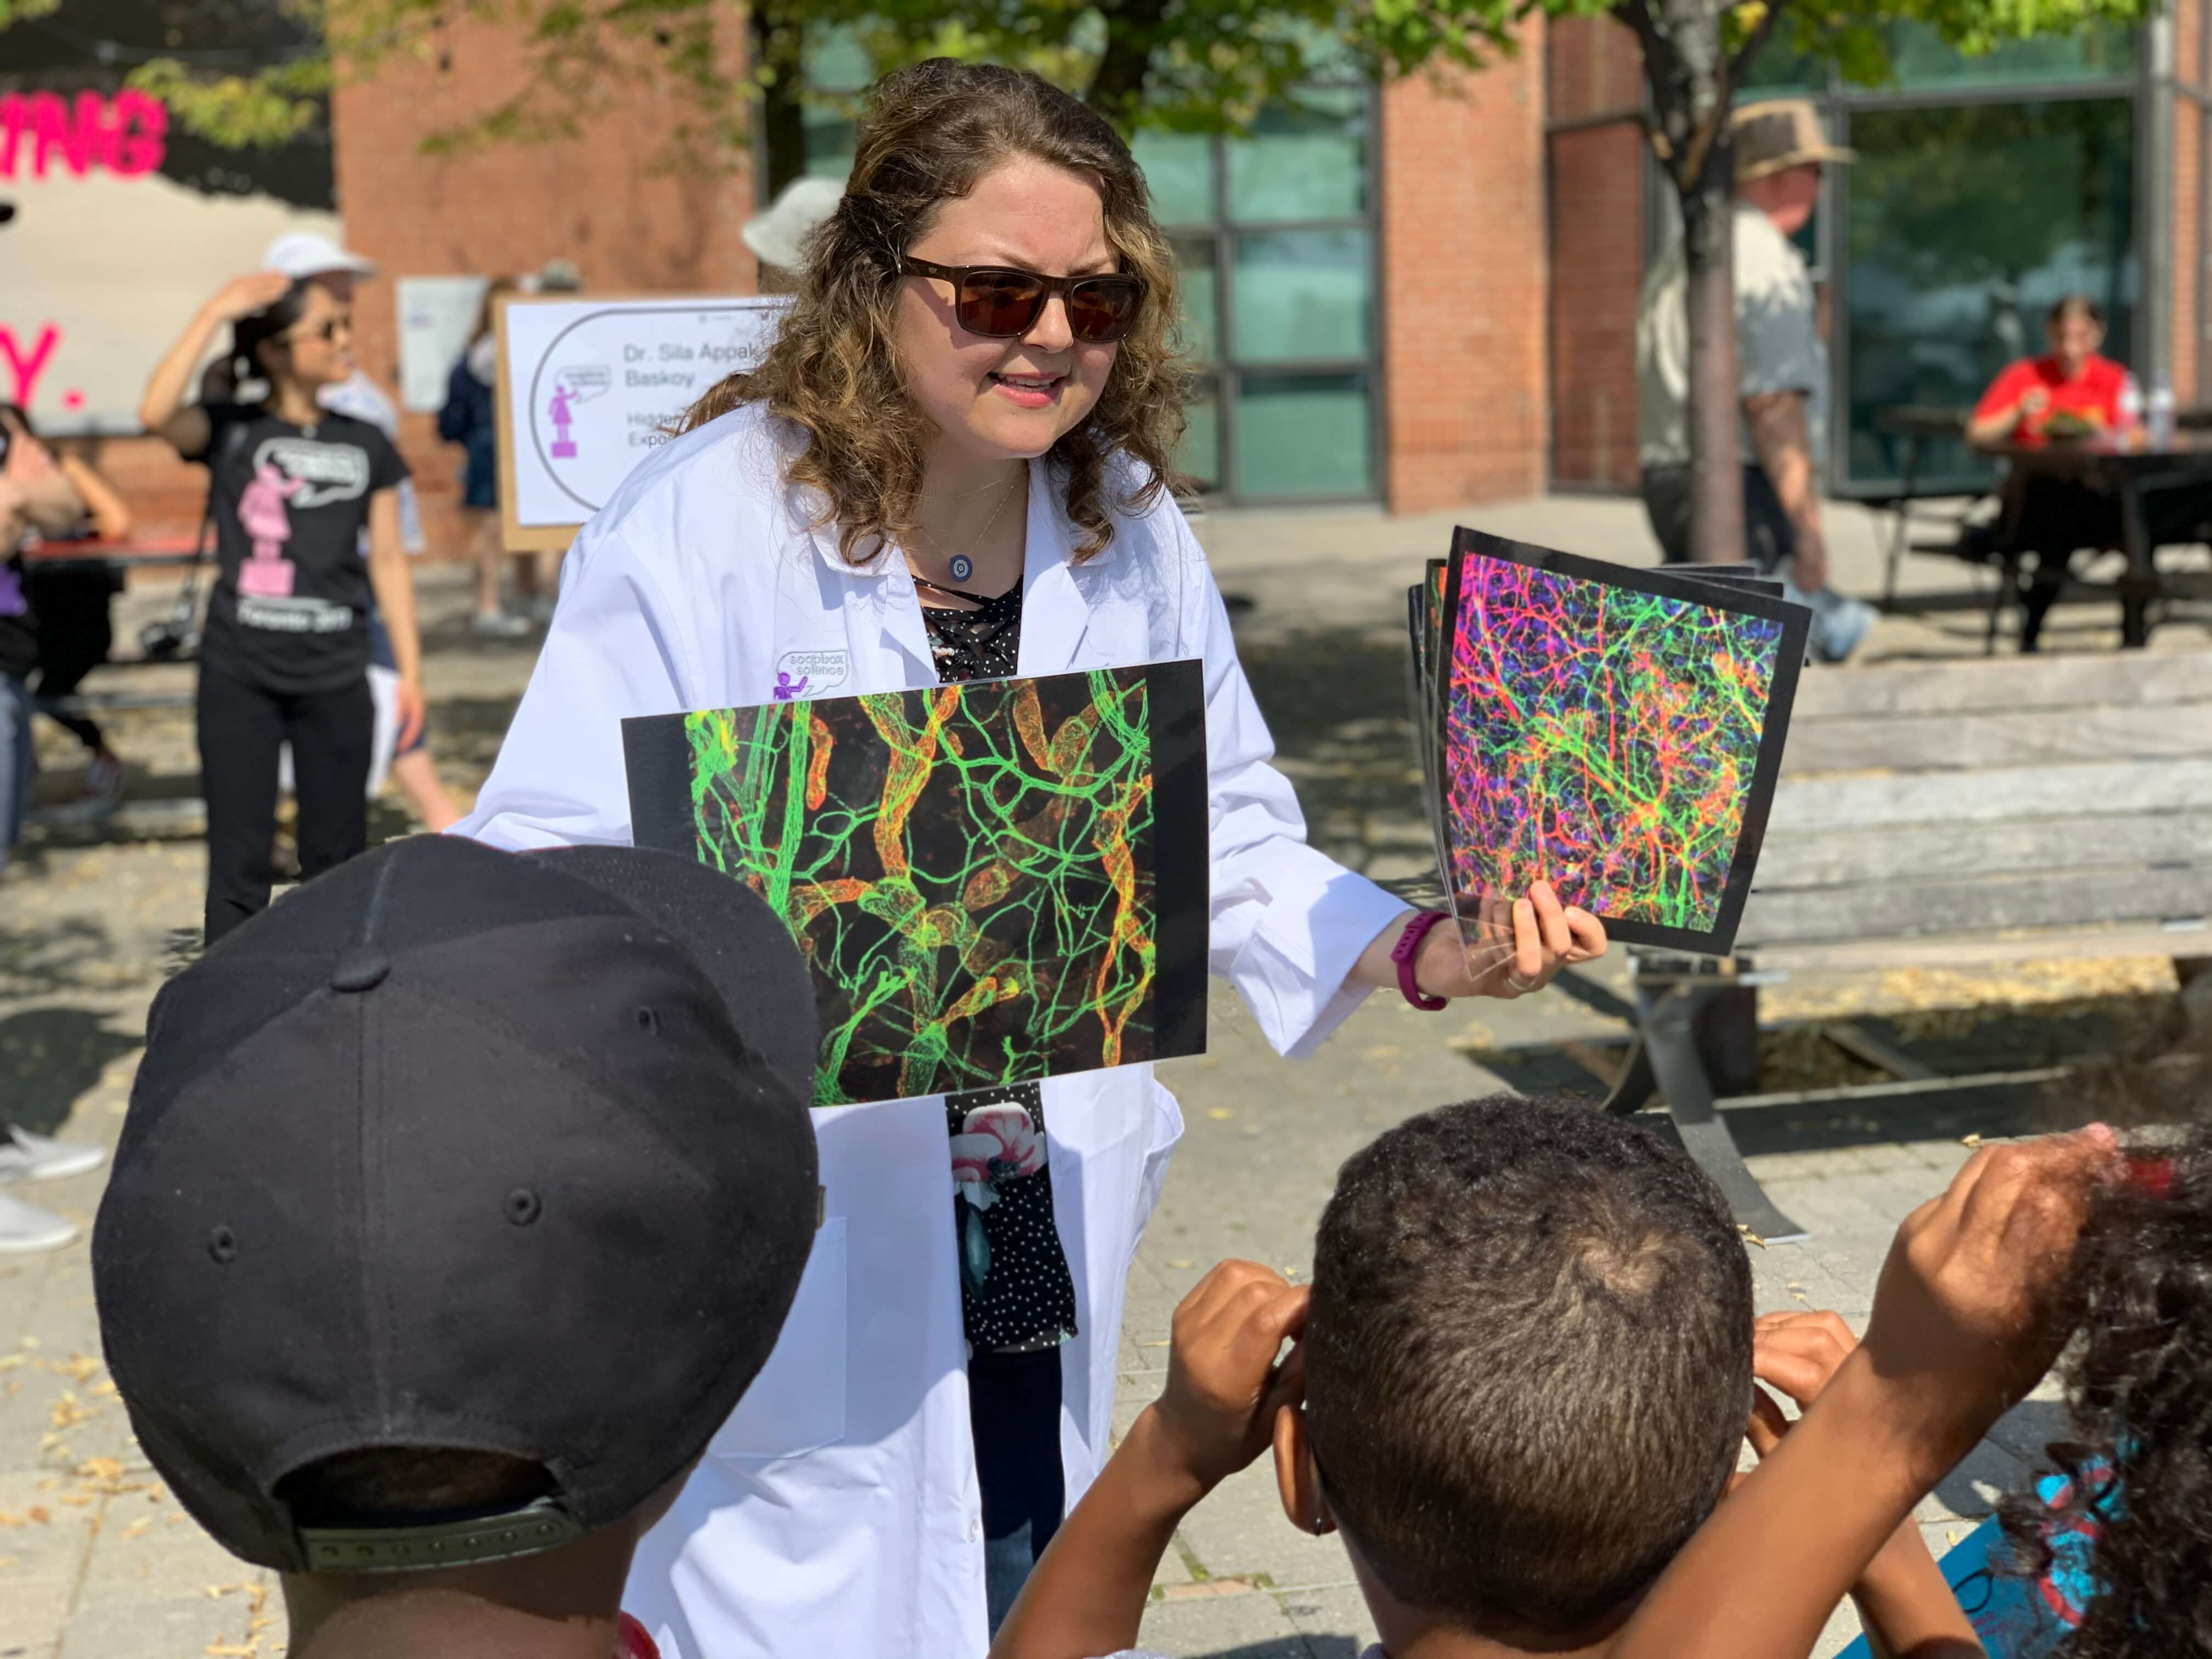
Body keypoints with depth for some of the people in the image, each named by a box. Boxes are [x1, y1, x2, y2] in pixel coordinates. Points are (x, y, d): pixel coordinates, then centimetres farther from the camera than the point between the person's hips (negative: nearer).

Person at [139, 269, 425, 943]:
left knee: (336, 859, 10)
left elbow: (387, 560, 10)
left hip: (335, 678, 2)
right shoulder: (229, 430, 0)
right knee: (239, 860, 1)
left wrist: (410, 668, 7)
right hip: (239, 675, -2)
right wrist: (217, 311, -20)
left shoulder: (366, 446, 8)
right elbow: (157, 412, -22)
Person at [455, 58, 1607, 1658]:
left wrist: (1430, 955, -7)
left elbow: (1228, 837, 10)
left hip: (1043, 1269, 5)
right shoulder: (696, 526, -13)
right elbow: (539, 868, -15)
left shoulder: (1133, 536, 3)